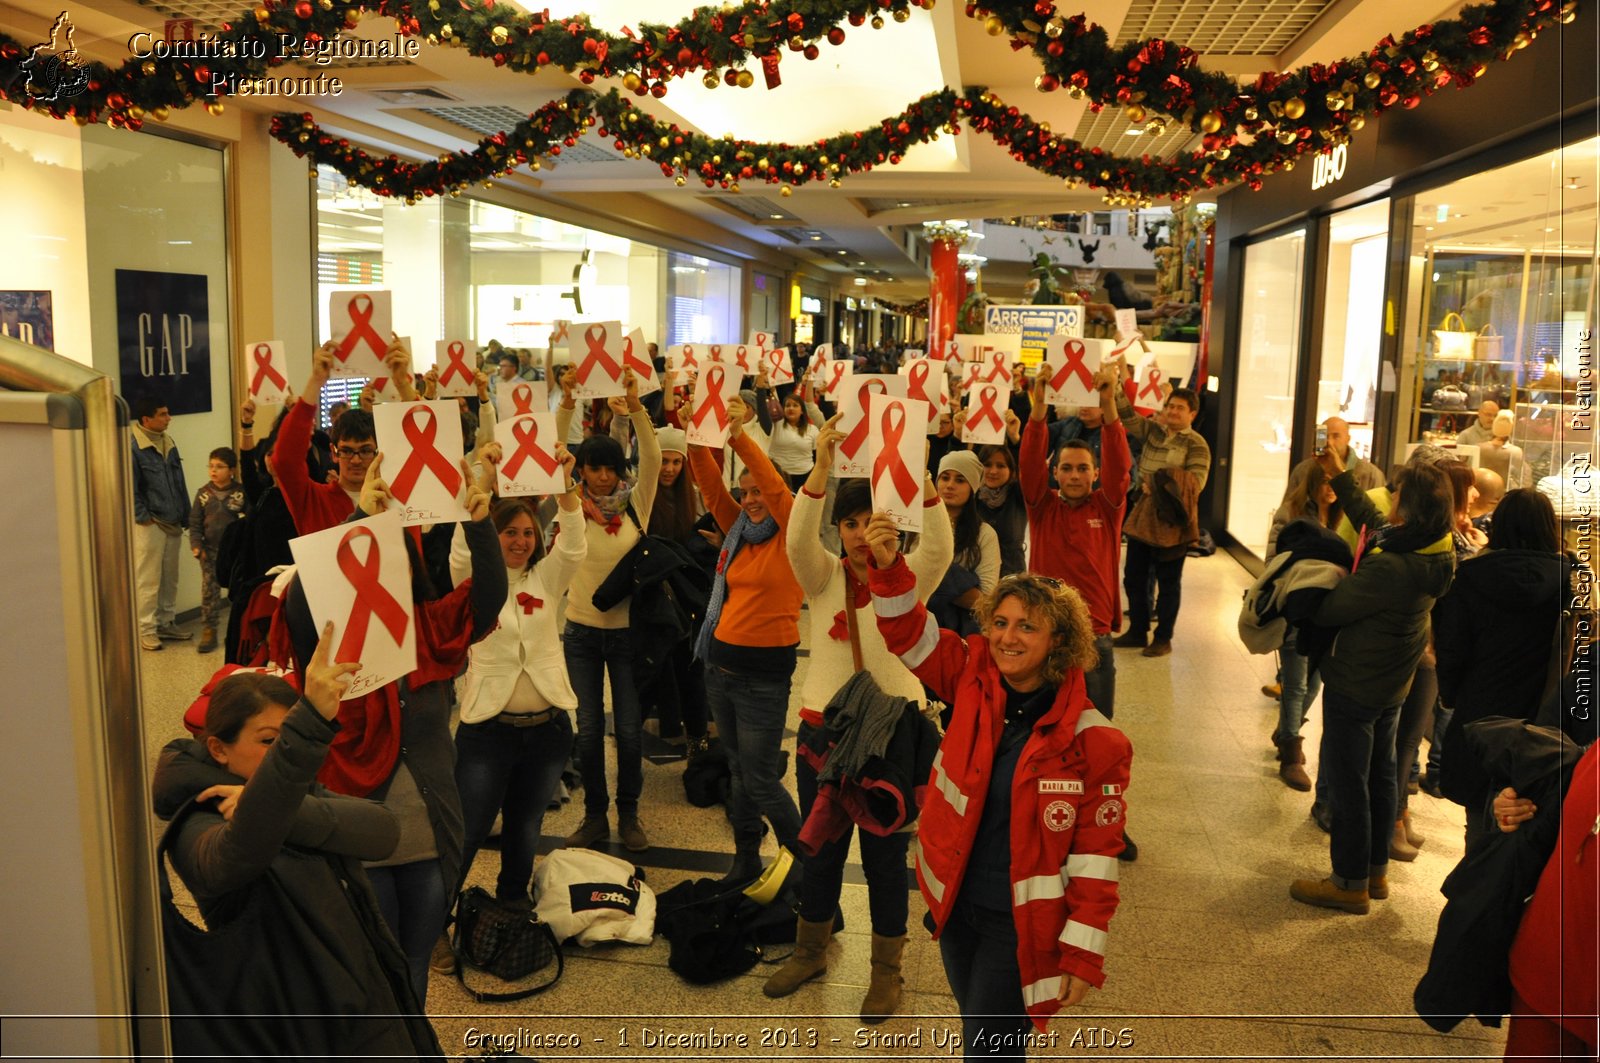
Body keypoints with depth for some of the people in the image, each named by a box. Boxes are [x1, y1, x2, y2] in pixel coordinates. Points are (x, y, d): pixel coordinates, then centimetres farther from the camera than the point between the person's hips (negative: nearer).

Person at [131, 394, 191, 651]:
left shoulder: (169, 444, 10)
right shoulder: (132, 447, -13)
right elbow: (129, 489, -14)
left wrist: (186, 516, 12)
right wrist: (144, 517, -13)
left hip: (173, 524, 7)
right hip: (149, 525, -7)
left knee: (170, 579, 14)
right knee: (147, 580, -2)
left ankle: (166, 623, 25)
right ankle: (145, 630, 6)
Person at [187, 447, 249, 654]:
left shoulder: (241, 492, -6)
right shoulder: (203, 493, 2)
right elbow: (195, 522, 5)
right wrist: (196, 546, -6)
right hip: (211, 549, 2)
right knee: (209, 592, 2)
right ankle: (208, 632, 8)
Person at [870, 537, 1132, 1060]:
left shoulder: (1092, 742, -18)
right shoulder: (974, 681, -7)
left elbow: (1095, 857, -14)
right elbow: (908, 632, -9)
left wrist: (1083, 954, -11)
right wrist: (888, 565, -27)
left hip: (1021, 923, -5)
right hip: (955, 903, 5)